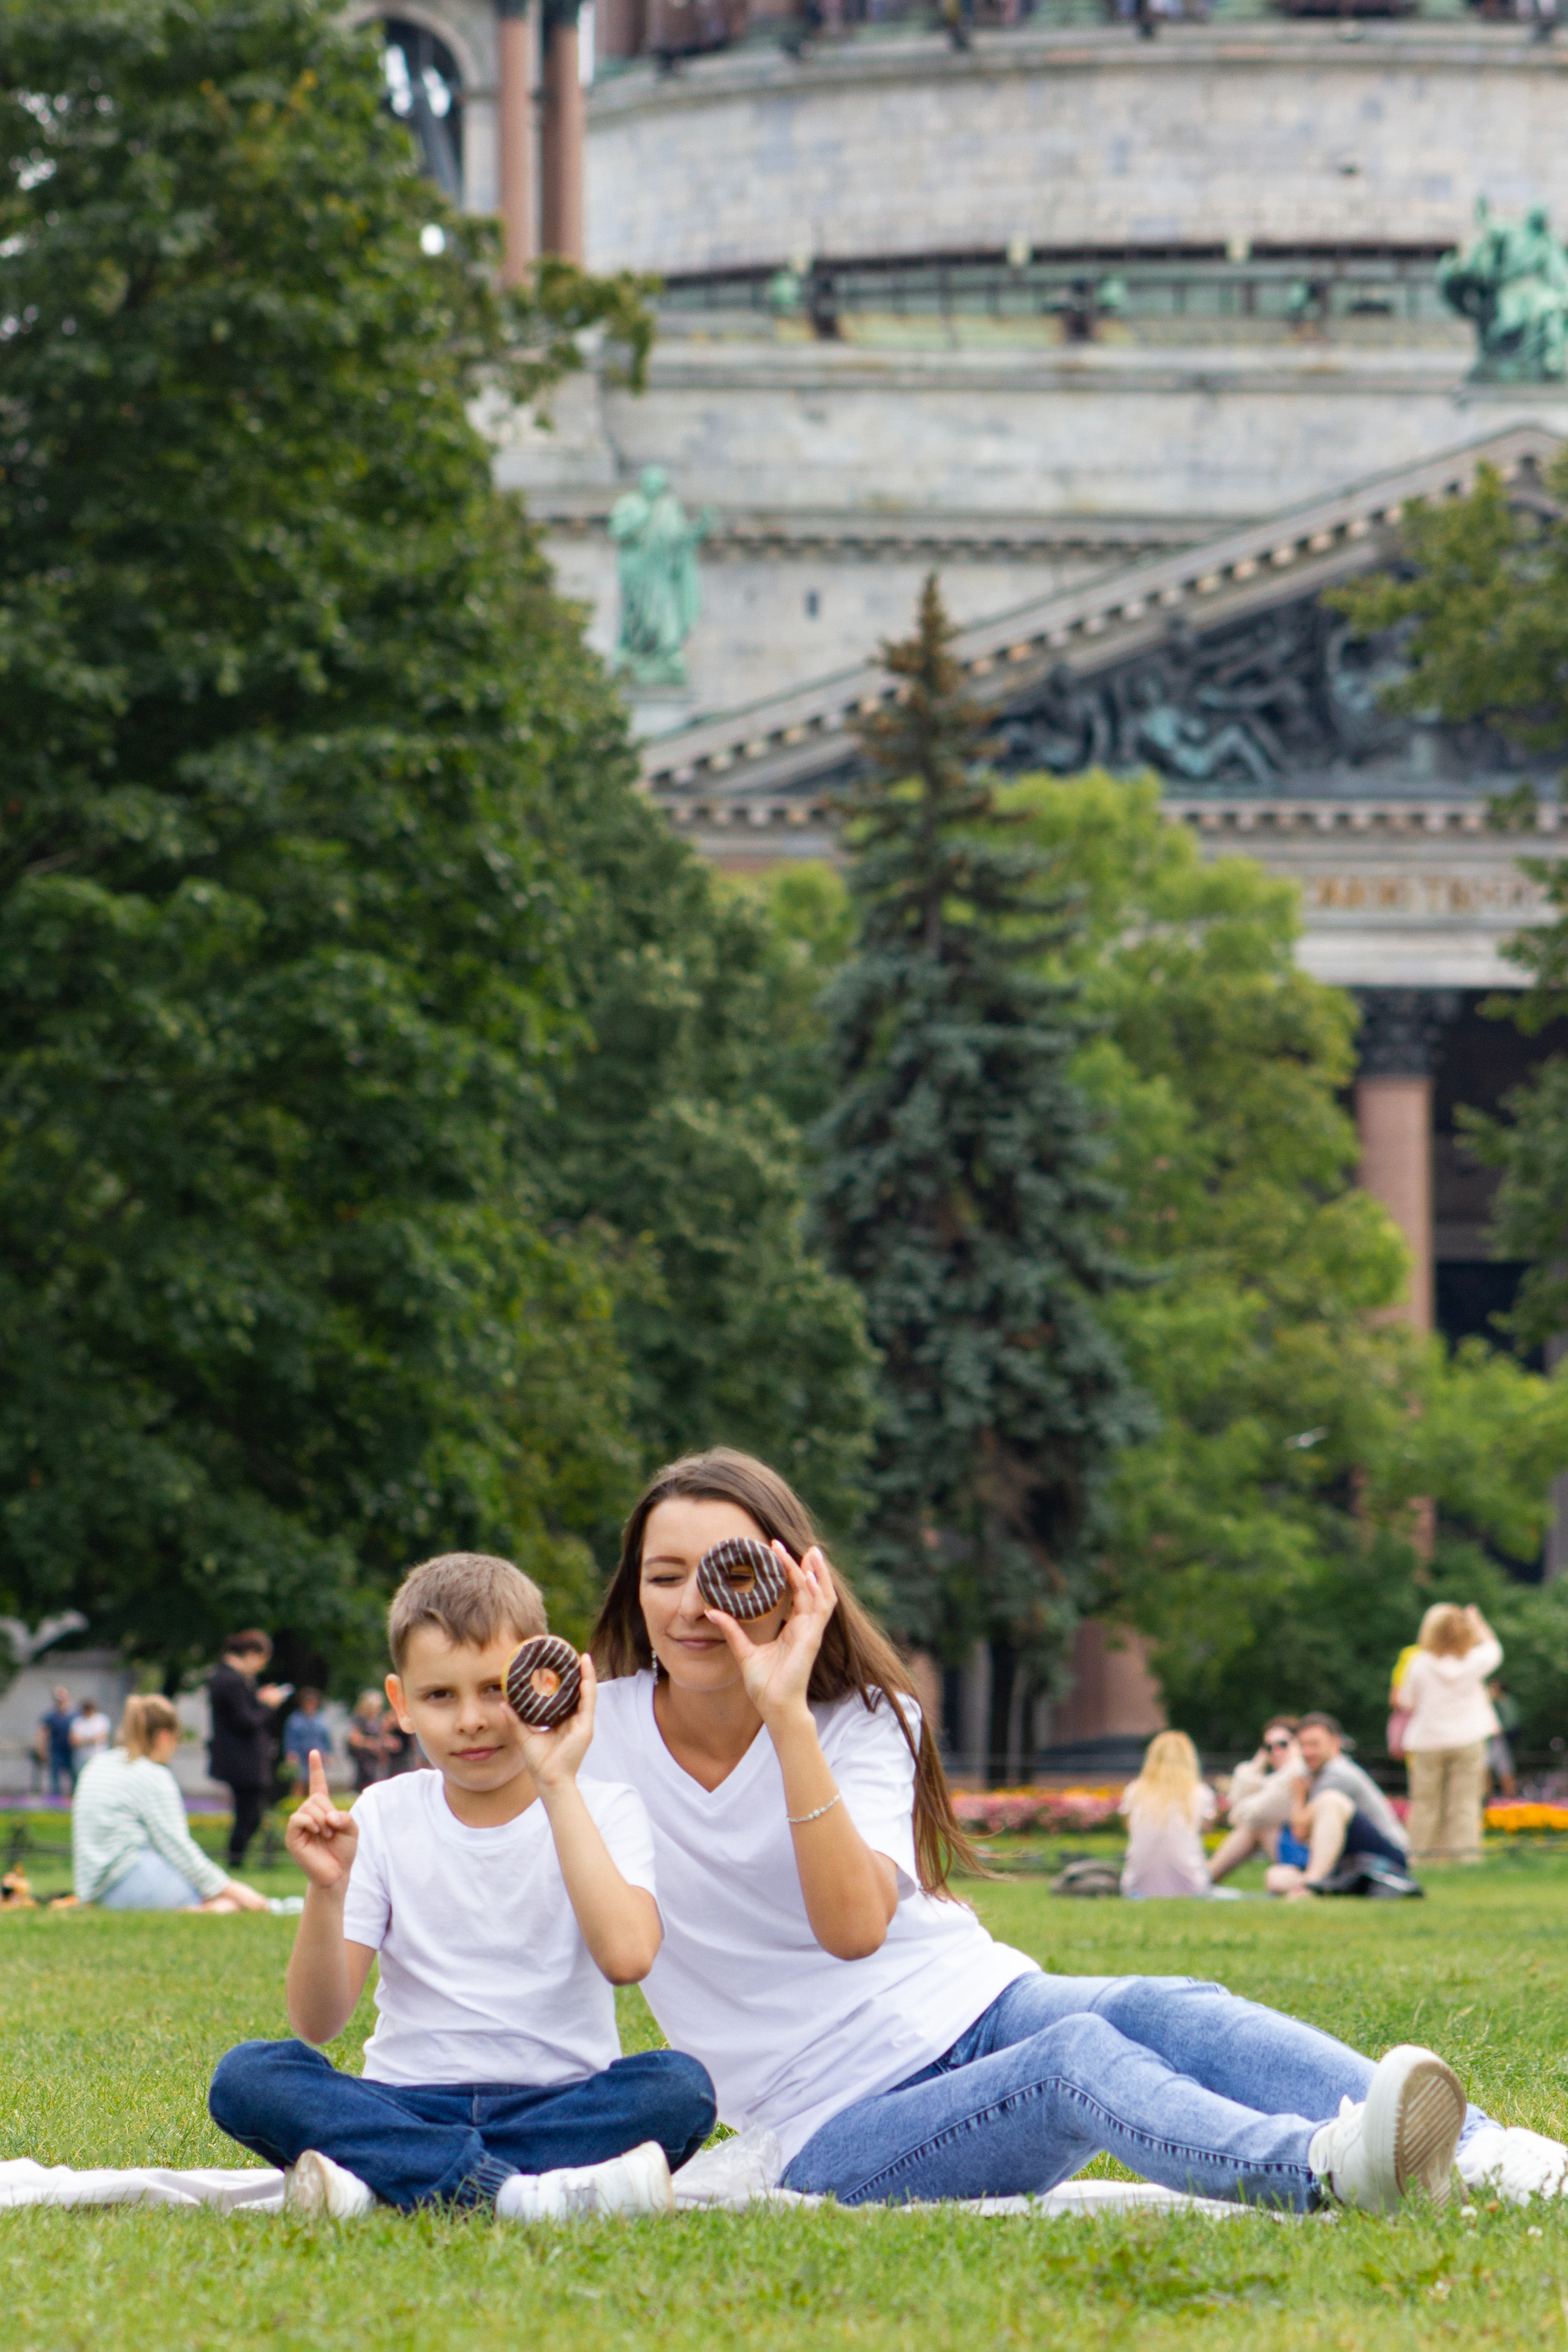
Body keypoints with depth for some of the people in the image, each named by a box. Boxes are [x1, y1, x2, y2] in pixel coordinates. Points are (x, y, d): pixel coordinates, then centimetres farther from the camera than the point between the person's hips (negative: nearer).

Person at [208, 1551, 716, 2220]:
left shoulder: (602, 1809, 1)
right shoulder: (384, 1817, 7)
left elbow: (627, 1957, -21)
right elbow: (317, 2024, 1)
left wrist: (557, 1788, -17)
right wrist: (327, 1891, -16)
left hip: (559, 2102, -2)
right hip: (409, 2105, 2)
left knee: (679, 2086, -32)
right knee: (246, 2077, -24)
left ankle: (376, 2176, -35)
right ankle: (514, 2190, -37)